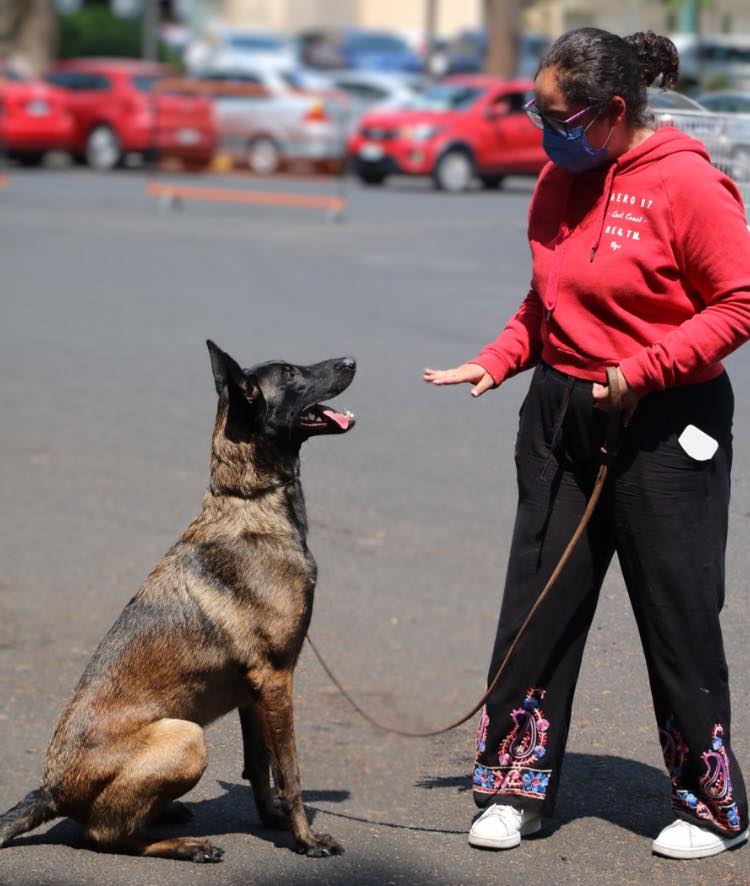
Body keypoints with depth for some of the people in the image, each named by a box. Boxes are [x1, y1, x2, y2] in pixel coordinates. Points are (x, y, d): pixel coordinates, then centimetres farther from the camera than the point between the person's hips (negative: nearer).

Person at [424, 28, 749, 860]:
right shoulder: (558, 182, 6)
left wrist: (644, 368, -20)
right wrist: (497, 359, 2)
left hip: (664, 426, -6)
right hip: (560, 417, 6)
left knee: (678, 617, 2)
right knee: (537, 606, 7)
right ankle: (516, 788, 19)